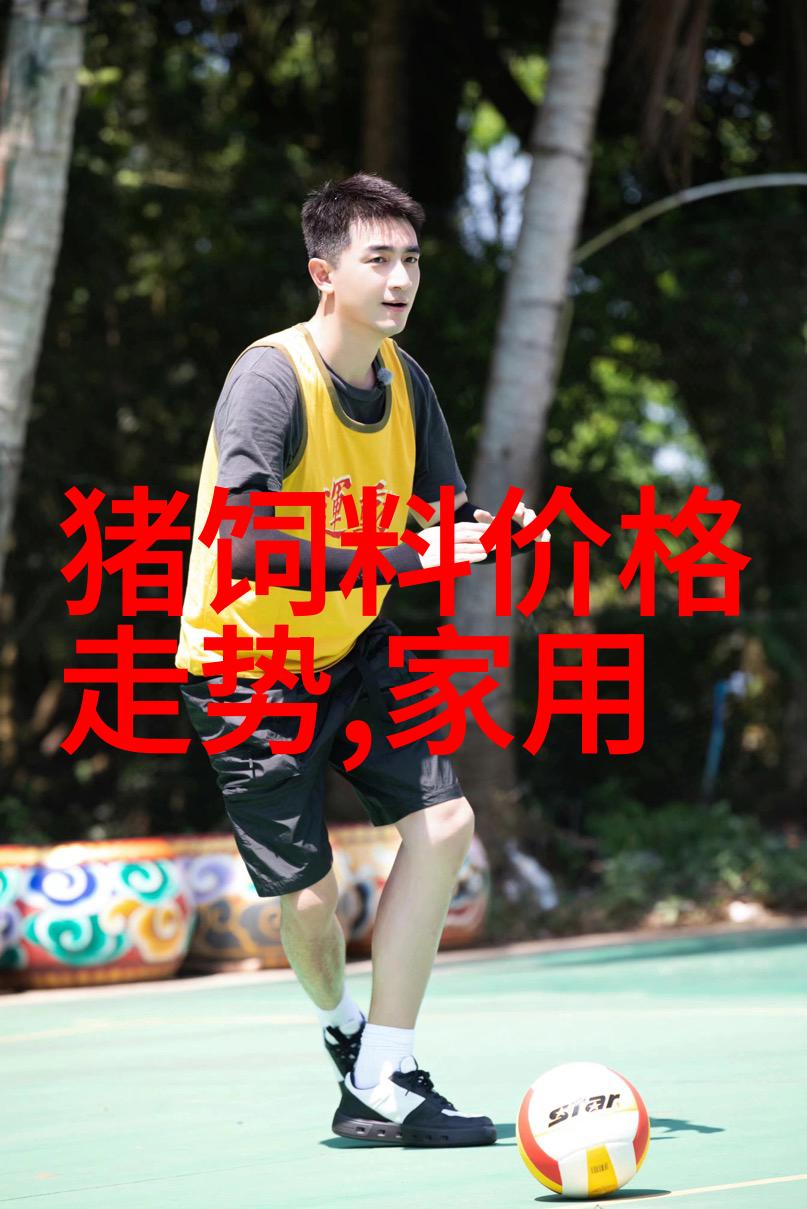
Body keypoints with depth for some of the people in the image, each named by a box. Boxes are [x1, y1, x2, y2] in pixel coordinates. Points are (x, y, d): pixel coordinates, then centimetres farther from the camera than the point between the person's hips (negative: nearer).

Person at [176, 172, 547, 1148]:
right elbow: (245, 547, -37)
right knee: (308, 898, -2)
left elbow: (443, 513, 7)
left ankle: (380, 1084, -3)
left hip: (351, 649, 6)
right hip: (248, 668, -6)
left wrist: (485, 532, -17)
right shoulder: (270, 379, -25)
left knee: (442, 820, -10)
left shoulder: (403, 379, -2)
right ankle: (341, 1023, 35)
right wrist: (402, 557, -42)